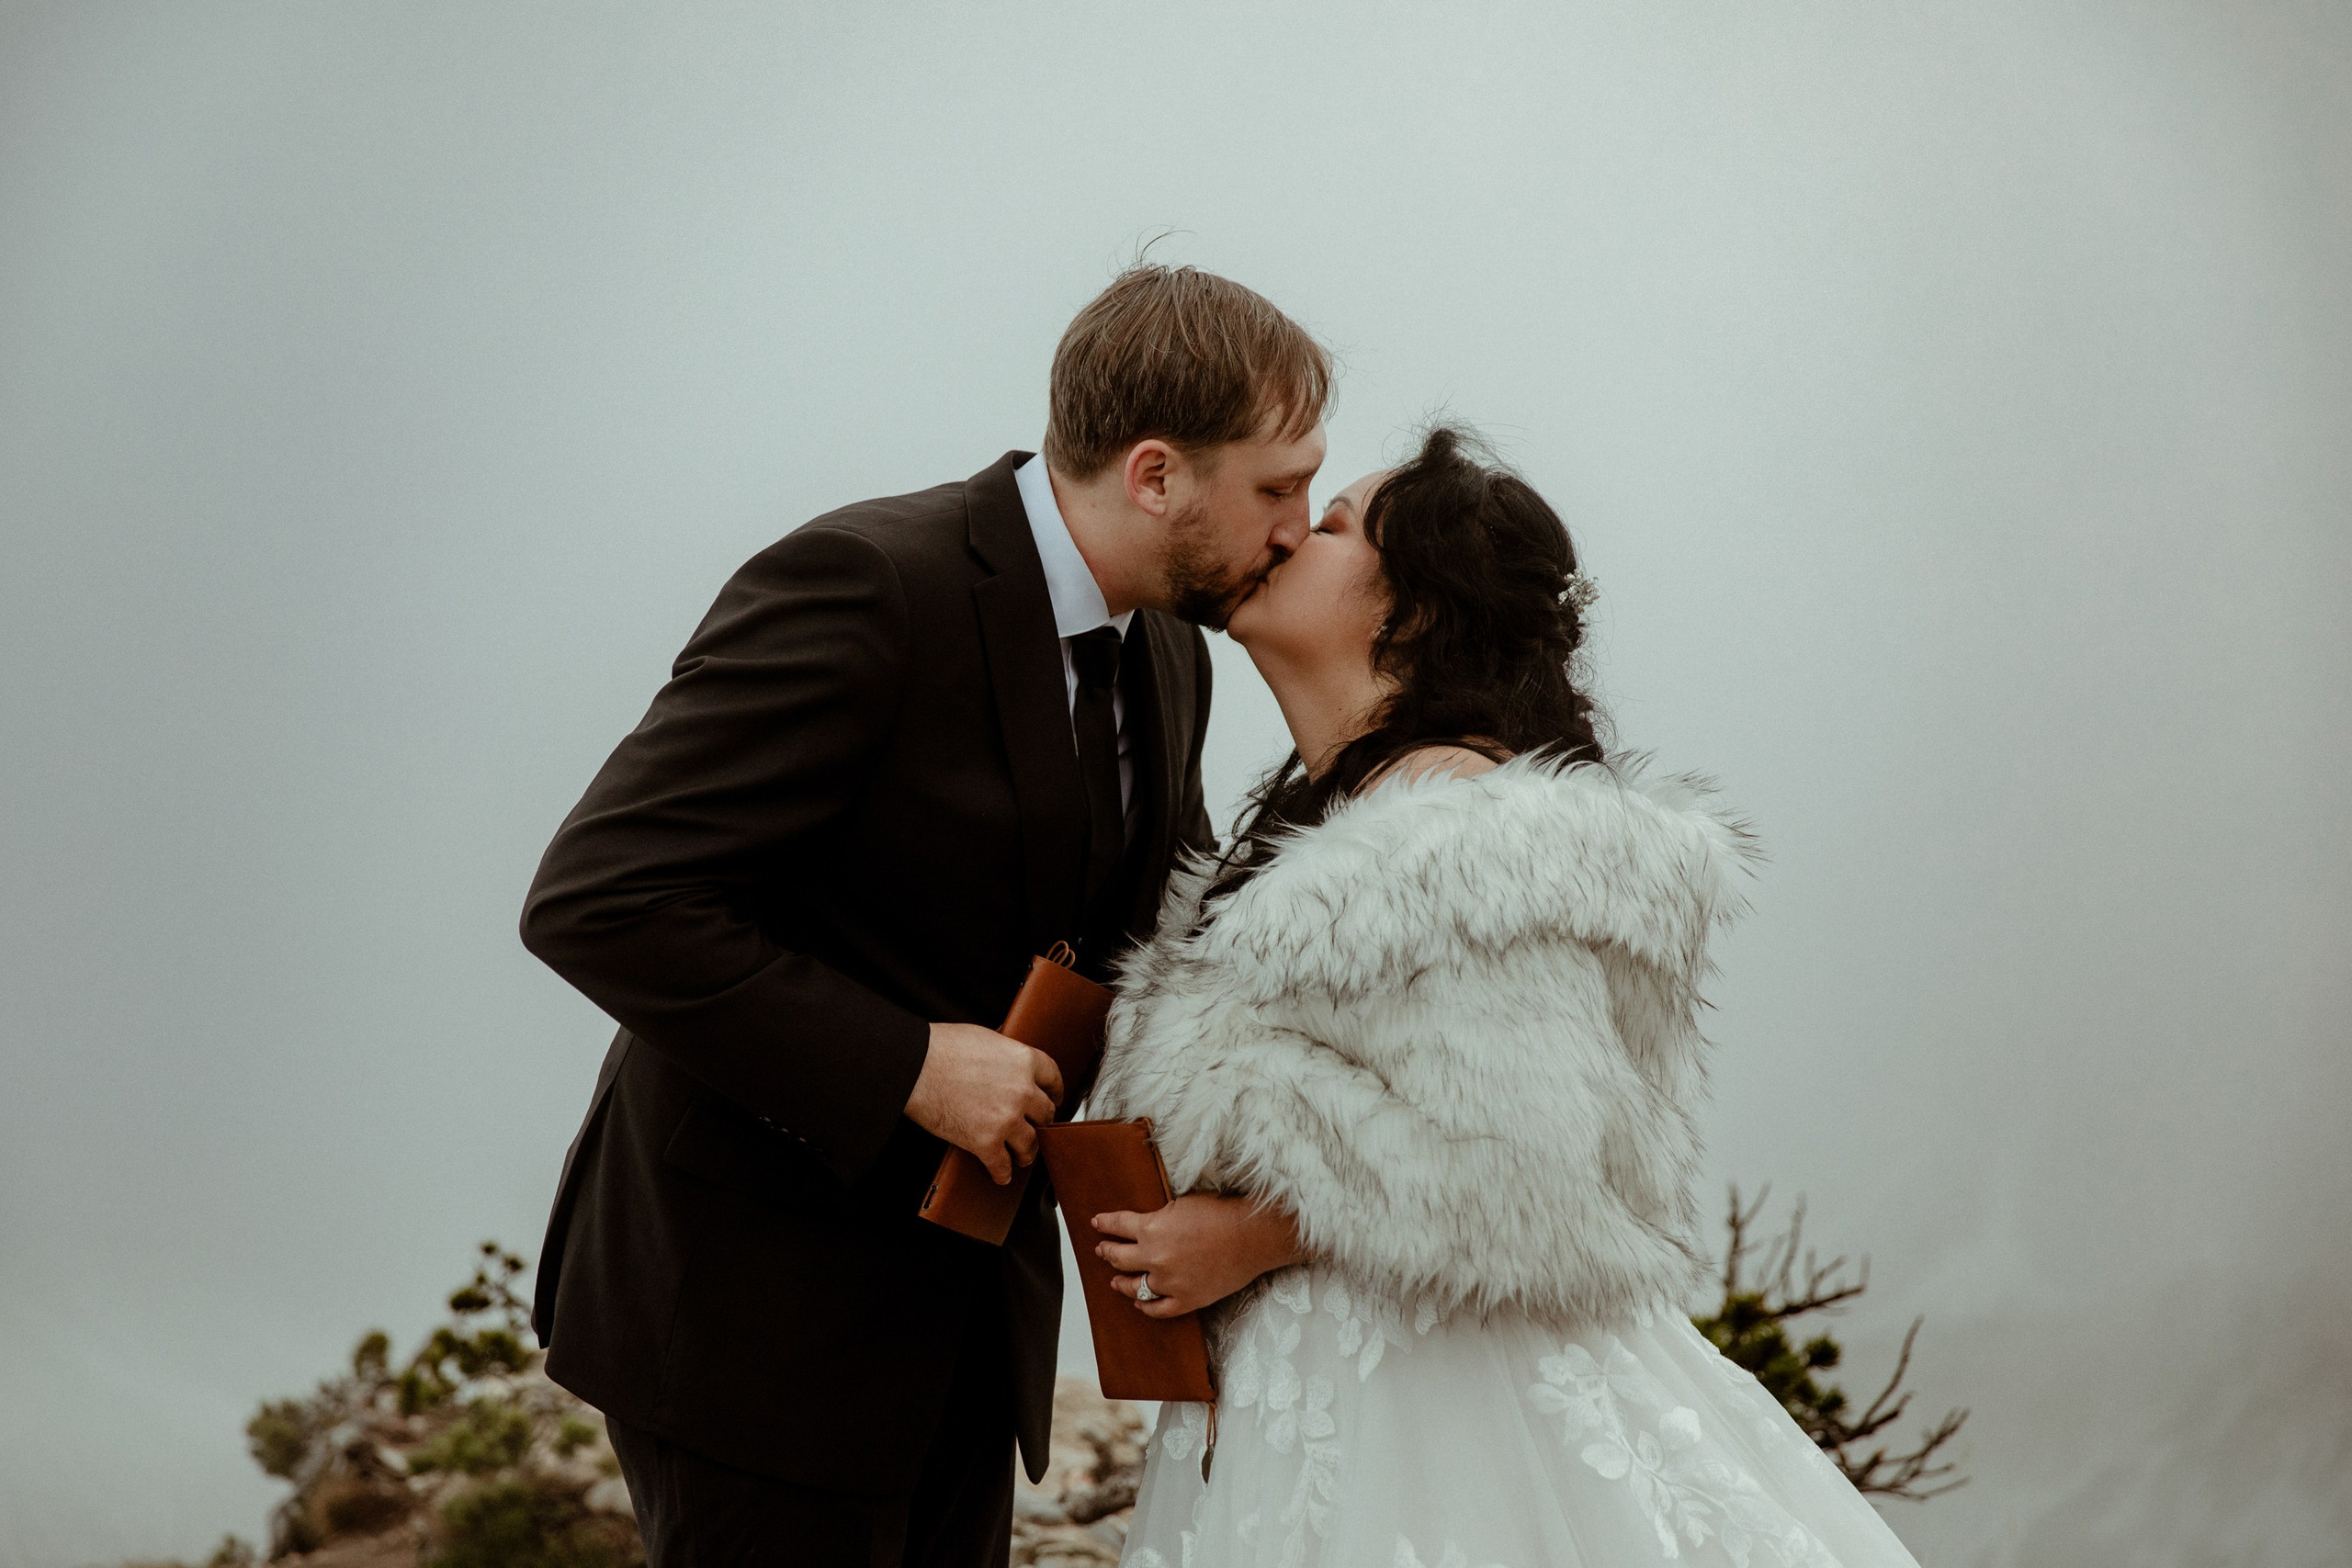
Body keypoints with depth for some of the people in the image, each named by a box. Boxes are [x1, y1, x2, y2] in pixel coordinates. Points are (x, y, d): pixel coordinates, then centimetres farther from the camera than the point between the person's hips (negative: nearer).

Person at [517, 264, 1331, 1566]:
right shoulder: (863, 585, -21)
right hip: (757, 1299, -8)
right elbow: (597, 900, -25)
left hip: (965, 1302, 8)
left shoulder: (1166, 655, 5)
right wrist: (905, 1067, -26)